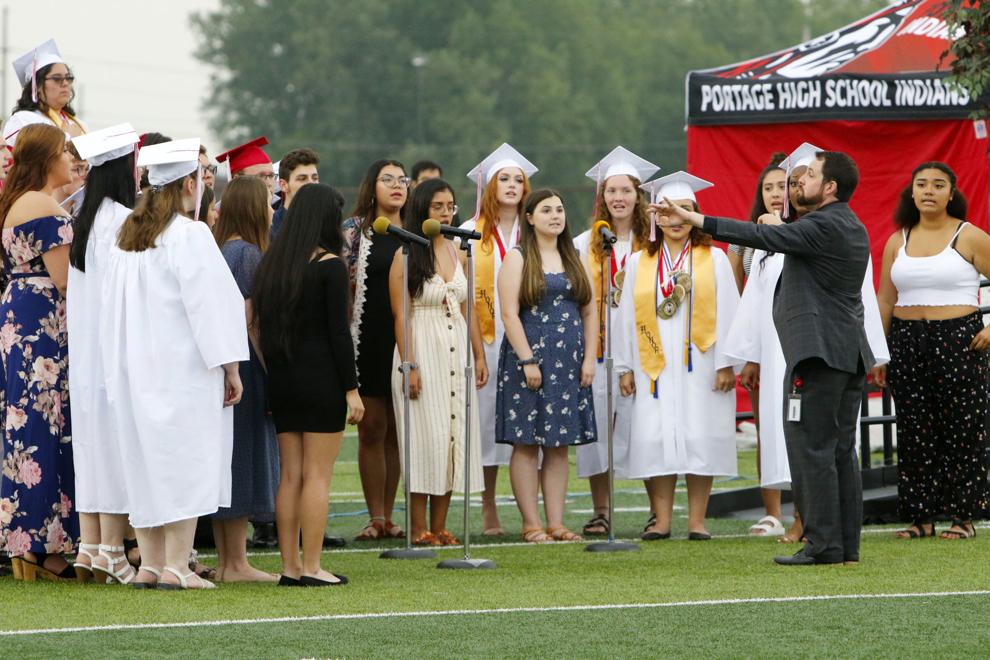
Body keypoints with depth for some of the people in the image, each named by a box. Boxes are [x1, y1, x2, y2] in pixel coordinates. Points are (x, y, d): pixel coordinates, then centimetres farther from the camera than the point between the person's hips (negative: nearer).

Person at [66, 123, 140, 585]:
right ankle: (111, 548, -4)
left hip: (86, 351, 8)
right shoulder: (123, 220, -15)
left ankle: (90, 546, 10)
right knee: (115, 441, -5)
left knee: (92, 441, 9)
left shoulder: (84, 219, 12)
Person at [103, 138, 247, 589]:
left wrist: (120, 368, 19)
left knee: (146, 462, 11)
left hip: (136, 366, 7)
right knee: (186, 463, -5)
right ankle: (176, 567, -7)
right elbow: (209, 302, -15)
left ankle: (148, 564, 12)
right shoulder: (189, 235, -12)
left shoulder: (127, 237, 10)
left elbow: (113, 305, 14)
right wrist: (230, 366, -11)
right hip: (183, 366, -7)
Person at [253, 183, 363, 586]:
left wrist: (274, 372, 13)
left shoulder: (272, 262, 8)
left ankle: (289, 566, 9)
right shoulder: (329, 265, -10)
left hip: (281, 380, 6)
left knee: (290, 476, 9)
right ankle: (311, 567, -2)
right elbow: (338, 331, -12)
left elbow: (261, 322, 9)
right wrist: (351, 389, -9)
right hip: (321, 378, -6)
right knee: (318, 476, -2)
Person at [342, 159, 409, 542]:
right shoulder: (355, 229, 2)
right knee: (372, 428, -3)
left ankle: (387, 515, 11)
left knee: (396, 431, 6)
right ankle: (376, 517, 0)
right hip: (369, 338, -3)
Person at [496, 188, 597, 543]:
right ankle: (531, 524, -2)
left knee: (559, 446, 4)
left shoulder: (574, 259, 14)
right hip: (529, 359, -5)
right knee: (526, 443, -4)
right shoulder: (518, 258, -1)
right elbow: (509, 313, -9)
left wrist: (589, 358, 1)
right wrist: (527, 360, -17)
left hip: (568, 363, 5)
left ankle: (556, 523, 5)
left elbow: (590, 313, 12)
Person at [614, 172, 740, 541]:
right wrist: (626, 367, 3)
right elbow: (627, 317, 9)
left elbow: (727, 313, 1)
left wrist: (726, 363, -7)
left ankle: (697, 521, 1)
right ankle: (661, 520, 1)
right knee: (653, 439, -5)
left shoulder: (713, 259, 5)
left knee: (699, 438, -3)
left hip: (699, 363, -1)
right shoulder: (639, 263, 10)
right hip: (655, 365, 2)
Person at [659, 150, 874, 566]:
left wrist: (692, 219, -19)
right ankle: (847, 544, 10)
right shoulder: (853, 229, 16)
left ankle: (823, 544, -10)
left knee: (812, 449, -8)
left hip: (817, 352, -9)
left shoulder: (822, 227, -13)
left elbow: (759, 237, -19)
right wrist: (780, 227, 19)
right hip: (850, 353, 10)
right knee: (841, 450, 10)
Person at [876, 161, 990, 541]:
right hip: (907, 342, 4)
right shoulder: (897, 242, 11)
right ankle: (920, 517, 8)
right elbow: (885, 301, 14)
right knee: (914, 434, 3)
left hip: (958, 339, -4)